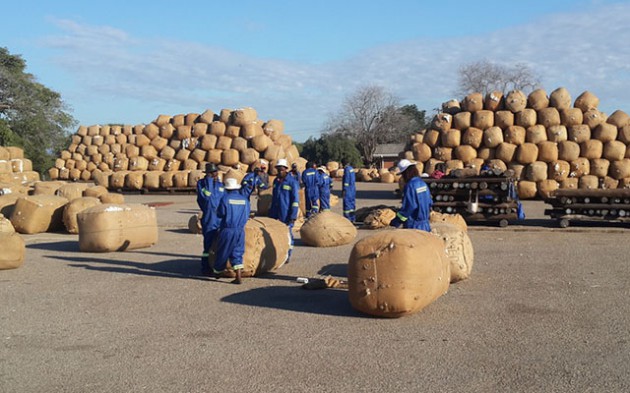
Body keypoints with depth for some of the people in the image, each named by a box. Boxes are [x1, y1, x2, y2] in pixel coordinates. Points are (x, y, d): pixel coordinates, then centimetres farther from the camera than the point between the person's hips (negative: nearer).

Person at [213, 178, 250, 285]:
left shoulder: (225, 199, -9)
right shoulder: (244, 199, 3)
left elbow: (219, 214, -3)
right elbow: (247, 215, 10)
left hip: (227, 230, -3)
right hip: (240, 230, 3)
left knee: (222, 252, 11)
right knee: (237, 253, 7)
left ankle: (217, 272, 27)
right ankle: (238, 276, -3)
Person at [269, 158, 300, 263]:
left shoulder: (292, 182, -10)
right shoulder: (276, 181, 11)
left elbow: (295, 200, -12)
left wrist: (293, 216, -16)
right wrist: (270, 212, 18)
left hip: (286, 215, -6)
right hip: (275, 214, 6)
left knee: (287, 234, 1)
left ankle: (287, 256, 12)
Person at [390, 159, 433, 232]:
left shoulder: (410, 186, -19)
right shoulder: (423, 183, 6)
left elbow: (407, 208, -21)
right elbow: (430, 202, 13)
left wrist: (395, 223, -14)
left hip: (413, 226, -8)